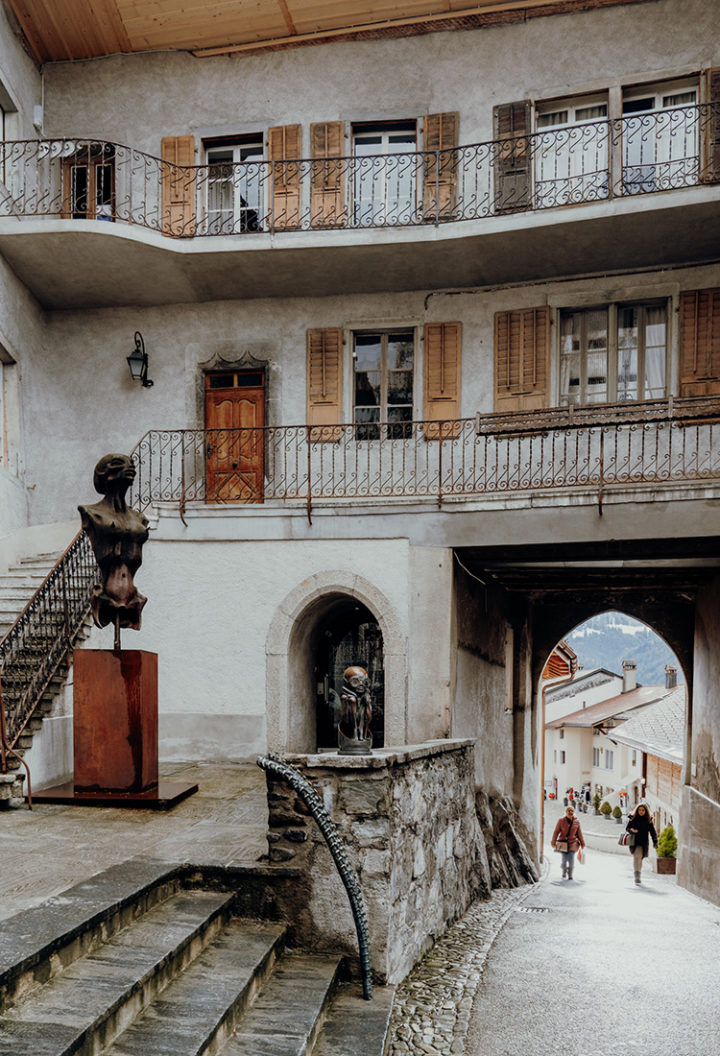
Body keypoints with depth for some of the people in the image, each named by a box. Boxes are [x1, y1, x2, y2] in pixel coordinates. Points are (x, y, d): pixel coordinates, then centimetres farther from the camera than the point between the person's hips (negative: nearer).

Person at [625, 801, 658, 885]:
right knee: (636, 856, -19)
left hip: (644, 843, 1)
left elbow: (653, 832, 4)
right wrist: (631, 830, -13)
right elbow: (627, 828, 10)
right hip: (634, 842, -1)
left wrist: (655, 843, -7)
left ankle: (638, 876, 24)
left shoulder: (648, 820, 4)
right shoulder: (632, 819, 3)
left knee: (640, 858, 5)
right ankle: (637, 875, -22)